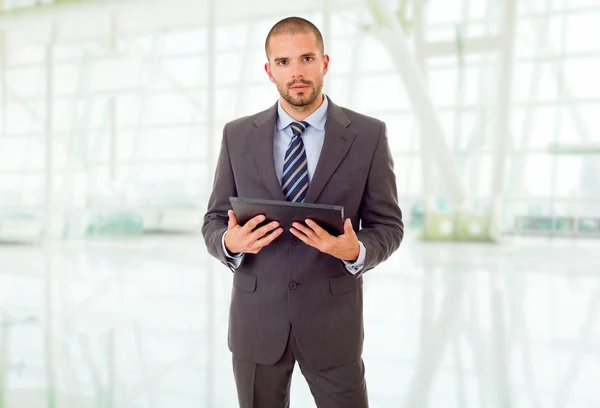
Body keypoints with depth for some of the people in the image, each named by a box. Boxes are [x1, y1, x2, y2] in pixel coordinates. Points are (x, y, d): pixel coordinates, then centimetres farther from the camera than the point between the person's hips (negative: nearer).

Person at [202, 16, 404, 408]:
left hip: (332, 320, -1)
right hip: (256, 318, 2)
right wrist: (230, 242, -18)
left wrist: (355, 250, -22)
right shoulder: (238, 136, 1)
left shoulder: (368, 135, -4)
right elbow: (214, 221, 5)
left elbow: (387, 225, -1)